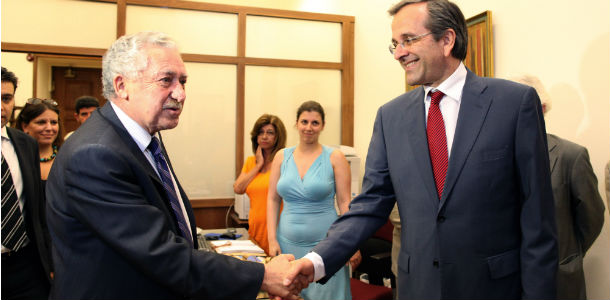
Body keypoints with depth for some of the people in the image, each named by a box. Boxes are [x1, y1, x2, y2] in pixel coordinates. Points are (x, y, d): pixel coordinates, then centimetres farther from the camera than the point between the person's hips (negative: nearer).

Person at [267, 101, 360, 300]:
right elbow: (273, 200, 8)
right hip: (288, 243, 3)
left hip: (324, 243, -2)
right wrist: (272, 239, 1)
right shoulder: (282, 157, 6)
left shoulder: (335, 157, -2)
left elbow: (344, 202, -3)